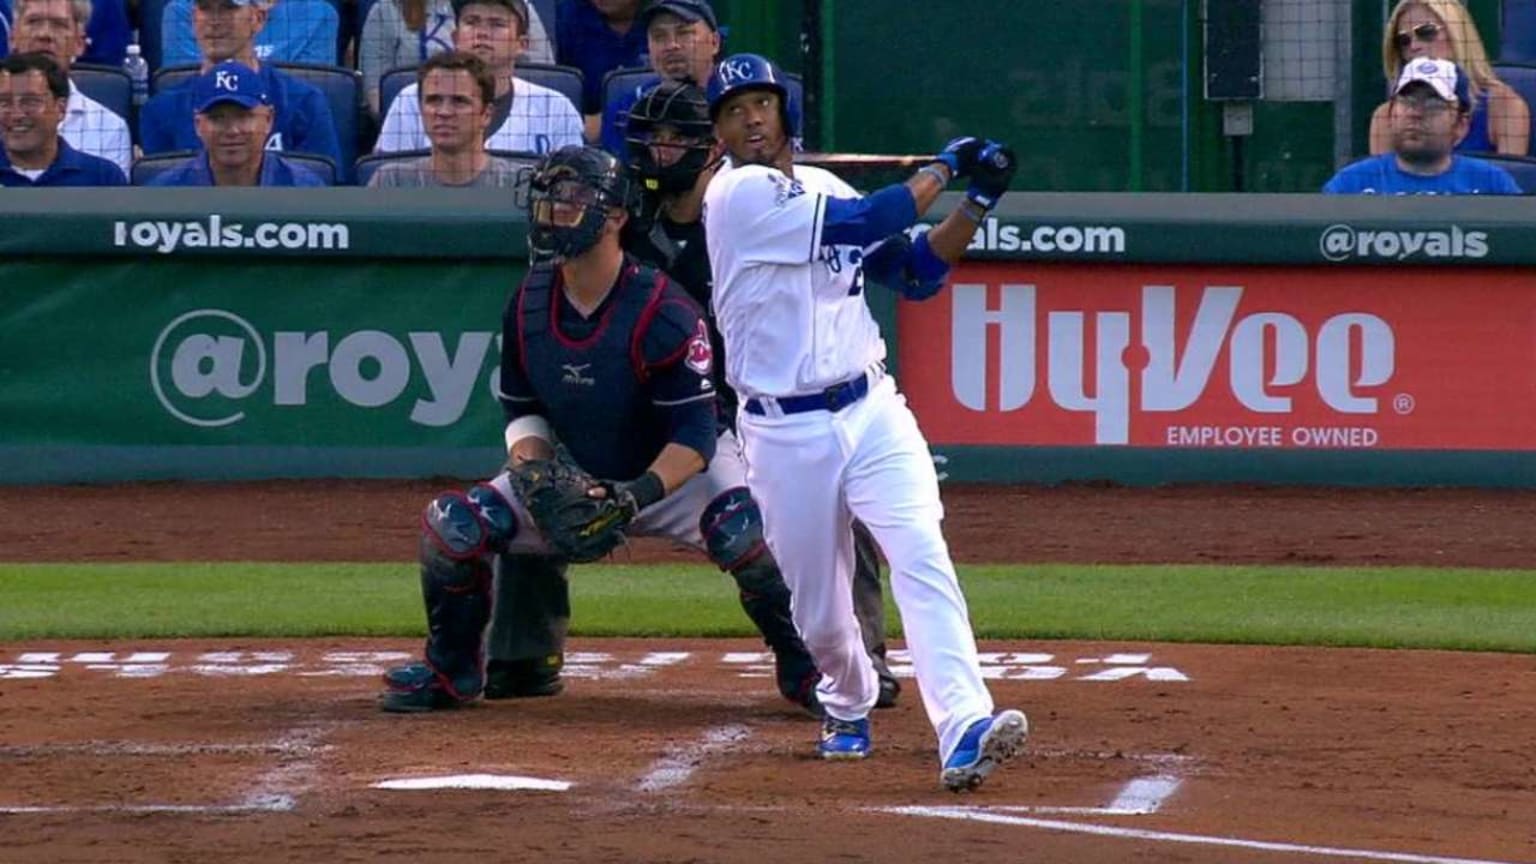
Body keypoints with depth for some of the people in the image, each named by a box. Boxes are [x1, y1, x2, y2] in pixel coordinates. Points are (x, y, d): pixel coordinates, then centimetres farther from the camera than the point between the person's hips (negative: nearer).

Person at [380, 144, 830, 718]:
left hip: (677, 471, -5)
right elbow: (522, 409, 5)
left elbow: (695, 434, -25)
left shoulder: (662, 312, -25)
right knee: (452, 525, -11)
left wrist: (641, 493, -40)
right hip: (576, 473, 5)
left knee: (745, 535, -35)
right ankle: (450, 671, 10)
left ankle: (803, 669, -13)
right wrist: (530, 466, -16)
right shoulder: (528, 305, -7)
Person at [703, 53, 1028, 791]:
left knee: (921, 556, -18)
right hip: (785, 432, -4)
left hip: (871, 410, 4)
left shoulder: (825, 191, 14)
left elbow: (916, 274, 13)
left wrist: (977, 202, 0)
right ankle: (848, 706, 39)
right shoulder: (738, 195, -10)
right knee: (817, 610, 6)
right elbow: (865, 224, -17)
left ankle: (964, 731, -31)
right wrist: (943, 169, -5)